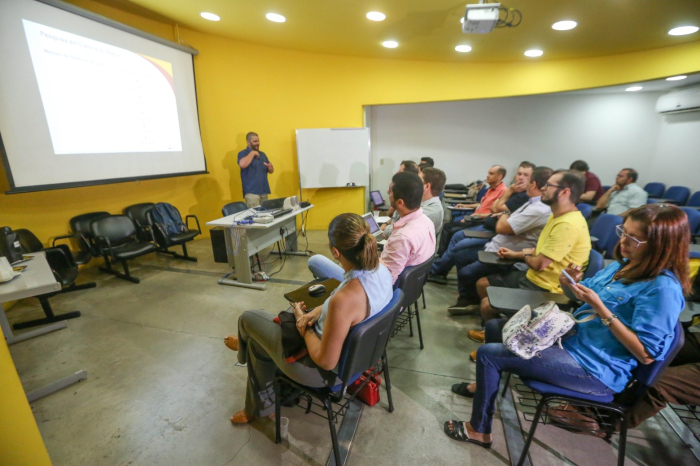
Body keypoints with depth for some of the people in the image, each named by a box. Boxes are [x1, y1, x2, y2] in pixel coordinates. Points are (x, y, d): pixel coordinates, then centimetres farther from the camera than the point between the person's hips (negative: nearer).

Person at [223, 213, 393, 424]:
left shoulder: (345, 299, -42)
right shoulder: (380, 270, -15)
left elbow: (325, 361, -28)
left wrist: (302, 322, -13)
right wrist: (317, 311, -6)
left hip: (325, 369, -8)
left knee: (248, 319, 12)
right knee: (257, 342, 26)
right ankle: (258, 406, 51)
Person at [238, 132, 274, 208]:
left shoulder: (262, 154, 17)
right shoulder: (243, 153, -1)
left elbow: (271, 171, 20)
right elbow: (242, 164, -24)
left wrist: (270, 167, -5)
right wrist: (252, 153, -12)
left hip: (264, 191, 6)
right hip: (251, 192, -6)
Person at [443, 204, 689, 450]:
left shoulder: (663, 288, -21)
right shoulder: (625, 265, 4)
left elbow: (646, 354, -22)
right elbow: (585, 295, 14)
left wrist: (599, 307, -27)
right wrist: (571, 284, -9)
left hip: (596, 368, -9)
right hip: (571, 337, 9)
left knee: (488, 353, -14)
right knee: (494, 327, 14)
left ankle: (479, 430, 9)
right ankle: (486, 385, 37)